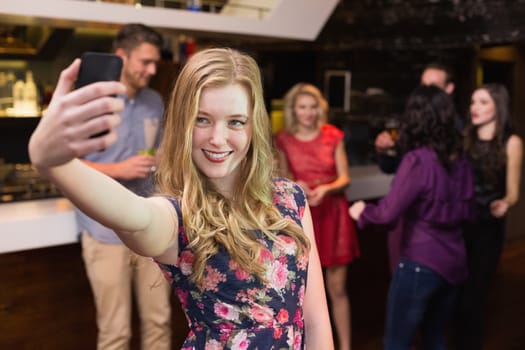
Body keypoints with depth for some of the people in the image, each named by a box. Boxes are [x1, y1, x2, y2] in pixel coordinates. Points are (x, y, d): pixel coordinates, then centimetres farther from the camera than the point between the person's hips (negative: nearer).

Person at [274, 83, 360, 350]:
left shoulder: (334, 136, -2)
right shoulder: (284, 139, 0)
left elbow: (344, 179, 0)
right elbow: (282, 181, 9)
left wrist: (325, 188, -20)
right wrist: (295, 187, -13)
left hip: (333, 214, -1)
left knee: (337, 288, 3)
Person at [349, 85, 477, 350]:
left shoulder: (417, 160, -16)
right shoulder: (460, 161, 4)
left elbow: (388, 213, -20)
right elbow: (469, 214, 14)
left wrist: (362, 212, -1)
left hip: (421, 264, -7)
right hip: (454, 264, 7)